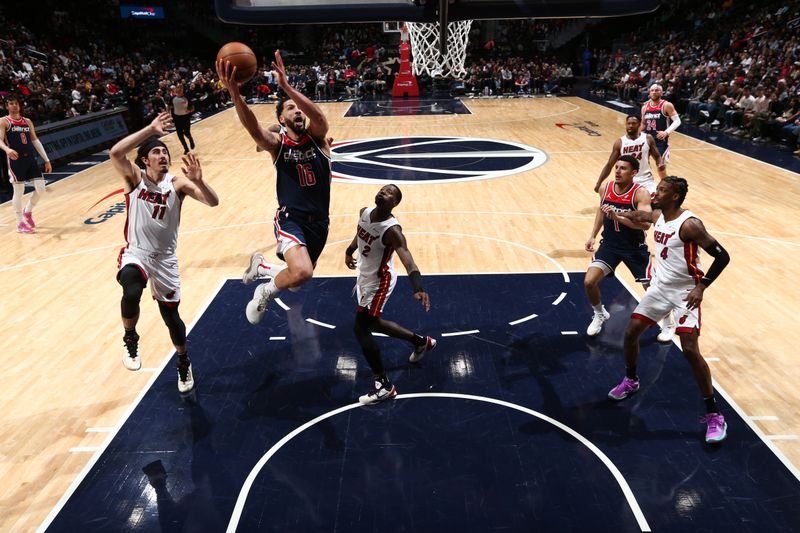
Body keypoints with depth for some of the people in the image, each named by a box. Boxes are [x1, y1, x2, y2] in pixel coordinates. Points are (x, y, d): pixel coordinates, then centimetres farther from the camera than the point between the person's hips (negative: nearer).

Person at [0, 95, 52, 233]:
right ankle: (20, 223, 11)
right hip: (16, 159, -5)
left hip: (30, 158, 5)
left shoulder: (27, 121, 16)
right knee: (18, 192, 0)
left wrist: (46, 160, 11)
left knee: (41, 188, 1)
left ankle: (27, 211, 27)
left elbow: (35, 140, 16)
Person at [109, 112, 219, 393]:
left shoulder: (178, 183, -6)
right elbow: (115, 153, -28)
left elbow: (213, 202, -17)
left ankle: (184, 362, 37)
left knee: (170, 315, 11)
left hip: (165, 258, 2)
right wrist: (150, 129, -28)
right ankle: (130, 340, -3)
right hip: (136, 253, -1)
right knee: (131, 293, -34)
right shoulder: (135, 177, -8)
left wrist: (198, 180, -35)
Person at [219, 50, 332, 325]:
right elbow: (252, 127, -28)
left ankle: (260, 266, 47)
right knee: (301, 272, -31)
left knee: (298, 278, 17)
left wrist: (287, 86, -39)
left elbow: (320, 118, -26)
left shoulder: (317, 138, -2)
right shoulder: (277, 142, -6)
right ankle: (266, 291, 3)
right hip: (290, 218, -4)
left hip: (319, 221, 4)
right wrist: (234, 92, -46)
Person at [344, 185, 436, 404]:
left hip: (379, 281, -9)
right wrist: (349, 251, 30)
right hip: (365, 276, 9)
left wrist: (418, 289, -56)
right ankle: (421, 342, 40)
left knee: (360, 329, -9)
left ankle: (384, 386, 5)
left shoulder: (392, 230, -30)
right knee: (372, 323, 22)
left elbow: (408, 261, -41)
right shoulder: (364, 212, -6)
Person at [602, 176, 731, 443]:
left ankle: (713, 415, 0)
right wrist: (617, 213, 19)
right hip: (660, 287, 8)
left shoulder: (689, 224, -22)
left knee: (690, 350, -14)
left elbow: (722, 256, -22)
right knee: (631, 332, 8)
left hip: (685, 292, -7)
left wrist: (701, 287, -26)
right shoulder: (658, 216, 1)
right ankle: (631, 381, 34)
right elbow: (639, 215, 28)